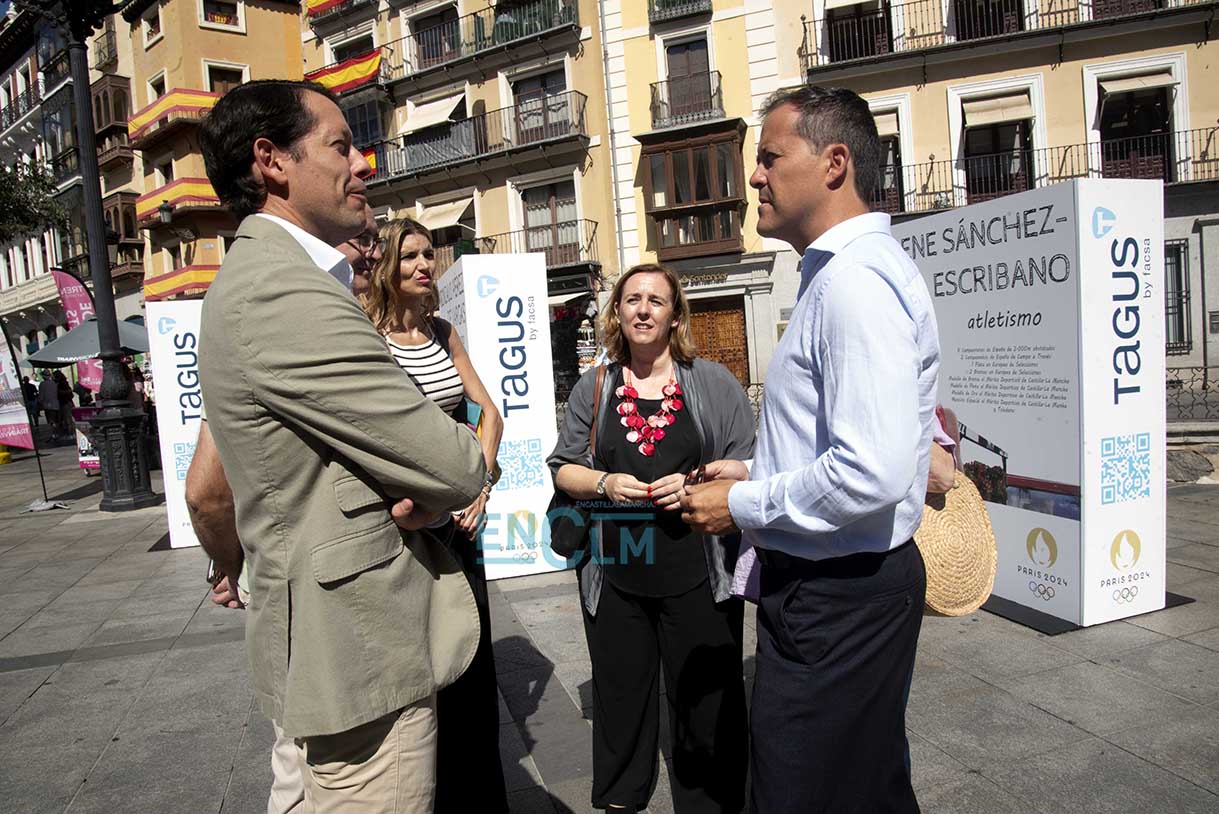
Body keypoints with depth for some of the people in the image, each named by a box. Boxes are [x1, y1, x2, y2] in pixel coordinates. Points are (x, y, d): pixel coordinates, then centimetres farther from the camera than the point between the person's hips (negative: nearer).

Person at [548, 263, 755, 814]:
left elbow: (751, 468, 3)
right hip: (614, 576, 2)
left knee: (705, 701, 7)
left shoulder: (713, 383, 3)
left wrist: (696, 483, -14)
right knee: (621, 698, 16)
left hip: (697, 573, -2)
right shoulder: (593, 388, 8)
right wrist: (605, 483, -10)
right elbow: (563, 468, 10)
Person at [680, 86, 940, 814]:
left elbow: (872, 475, -29)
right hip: (852, 583, 10)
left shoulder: (855, 280, -21)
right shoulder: (844, 270, 12)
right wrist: (759, 476, 10)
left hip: (836, 599, -10)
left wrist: (744, 505, -16)